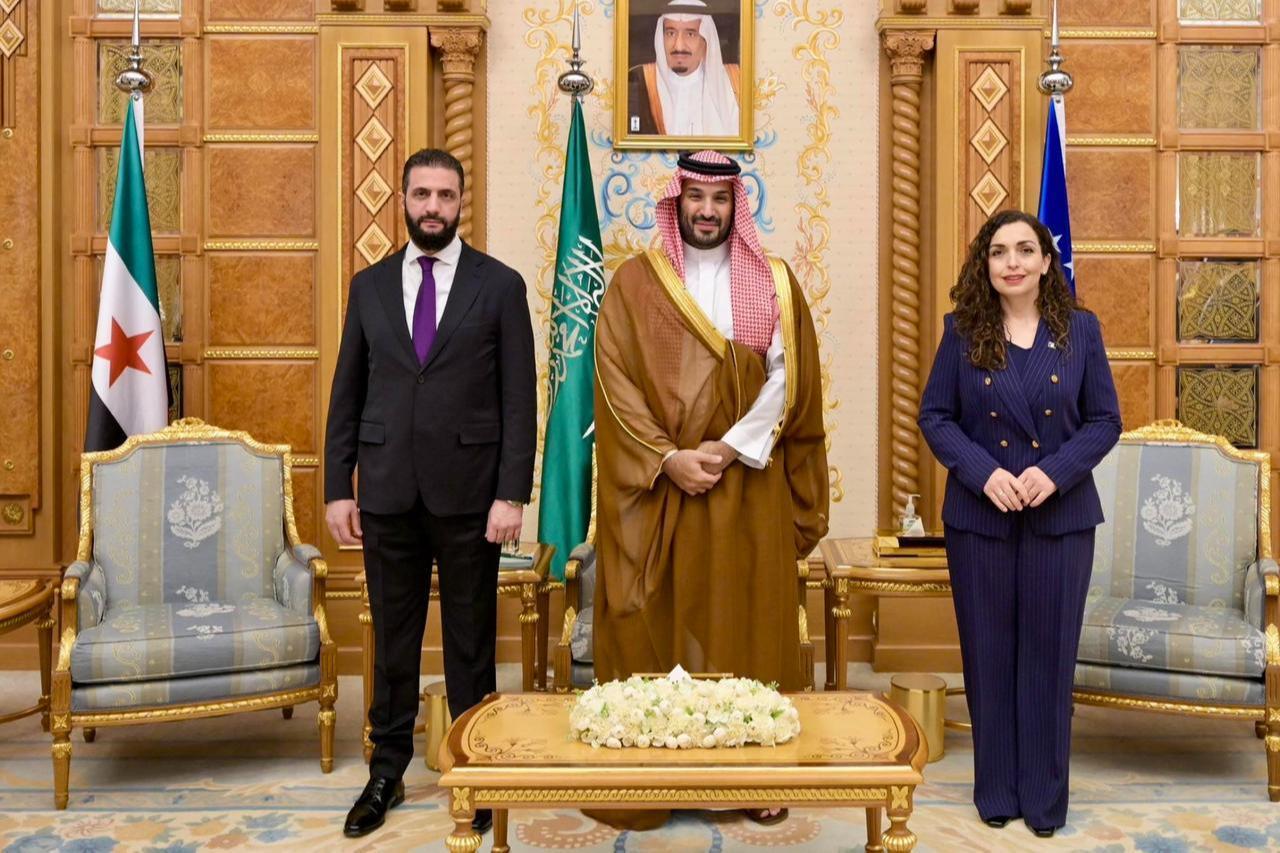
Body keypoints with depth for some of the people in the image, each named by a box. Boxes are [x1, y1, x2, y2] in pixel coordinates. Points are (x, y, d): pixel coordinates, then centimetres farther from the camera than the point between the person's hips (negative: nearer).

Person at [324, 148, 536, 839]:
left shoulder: (499, 285, 1)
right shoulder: (369, 286, 9)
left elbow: (519, 399, -3)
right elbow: (347, 394, 9)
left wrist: (512, 495, -9)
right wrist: (337, 489, 3)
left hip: (467, 492, -2)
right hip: (388, 492, 2)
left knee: (470, 640, 8)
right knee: (392, 639, 11)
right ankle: (387, 771, 25)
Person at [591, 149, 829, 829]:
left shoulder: (773, 282, 7)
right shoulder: (633, 282, 4)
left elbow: (786, 377, -2)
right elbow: (616, 382, -4)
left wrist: (731, 448, -13)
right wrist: (668, 458, -14)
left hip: (748, 486, 1)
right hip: (657, 486, 0)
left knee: (747, 624, 4)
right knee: (656, 624, 2)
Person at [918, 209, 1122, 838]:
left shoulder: (1080, 330, 2)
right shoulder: (962, 331, 0)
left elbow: (1105, 420, 2)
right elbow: (935, 416, -1)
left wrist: (1054, 472, -15)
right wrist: (984, 473, -16)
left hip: (1061, 516, 0)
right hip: (980, 516, 0)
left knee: (1049, 655, 7)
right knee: (989, 655, 8)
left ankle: (1045, 797, 23)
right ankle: (996, 790, 24)